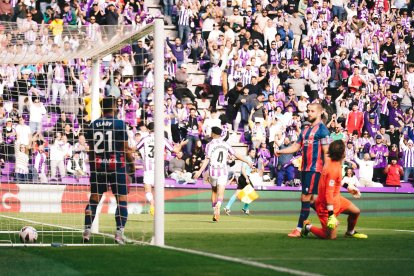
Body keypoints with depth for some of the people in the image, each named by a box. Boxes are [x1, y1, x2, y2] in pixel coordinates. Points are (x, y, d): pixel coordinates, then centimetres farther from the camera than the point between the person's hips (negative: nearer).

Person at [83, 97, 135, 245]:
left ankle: (87, 230, 7)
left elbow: (91, 148, 9)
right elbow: (125, 148, -6)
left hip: (97, 166, 4)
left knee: (94, 198, 10)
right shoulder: (119, 124, -7)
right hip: (117, 166, -4)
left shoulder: (93, 125, 5)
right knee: (121, 199, 0)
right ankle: (119, 232, -8)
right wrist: (132, 162, 7)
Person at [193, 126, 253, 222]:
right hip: (223, 172, 1)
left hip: (213, 172, -1)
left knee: (214, 192, 18)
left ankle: (215, 211, 17)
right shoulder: (225, 144, 7)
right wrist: (248, 162, 20)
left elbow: (207, 160, -12)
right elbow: (236, 155, 10)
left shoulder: (210, 145, -2)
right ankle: (218, 208, -30)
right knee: (220, 193, -4)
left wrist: (200, 171, -15)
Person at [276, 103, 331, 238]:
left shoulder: (322, 129, -8)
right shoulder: (305, 130, 17)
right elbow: (296, 146, 16)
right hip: (305, 168, 9)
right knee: (311, 199, 12)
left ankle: (299, 229, -9)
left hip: (315, 169, -9)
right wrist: (281, 151, 0)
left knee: (306, 198, -10)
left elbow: (326, 151, -11)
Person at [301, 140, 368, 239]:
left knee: (356, 211, 14)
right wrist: (331, 214, -28)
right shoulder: (333, 169, -29)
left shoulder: (332, 162, -2)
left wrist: (347, 185, 24)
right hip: (326, 205, -10)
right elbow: (328, 193, -29)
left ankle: (350, 232, 39)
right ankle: (308, 227, 13)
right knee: (331, 237, -7)